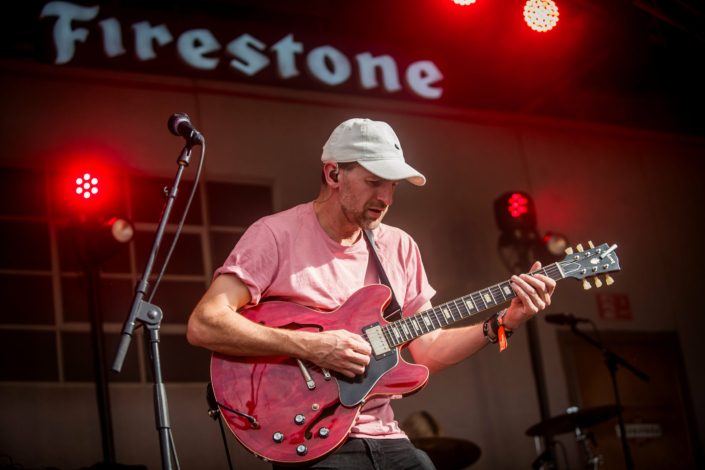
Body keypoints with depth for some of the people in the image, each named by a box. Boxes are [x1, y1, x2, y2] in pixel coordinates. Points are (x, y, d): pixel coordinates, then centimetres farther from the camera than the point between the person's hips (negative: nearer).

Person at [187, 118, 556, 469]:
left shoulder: (399, 247, 12)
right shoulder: (277, 235, -6)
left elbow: (427, 351, 15)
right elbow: (203, 324, -15)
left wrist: (504, 323, 2)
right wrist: (309, 346, -21)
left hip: (383, 435, 5)